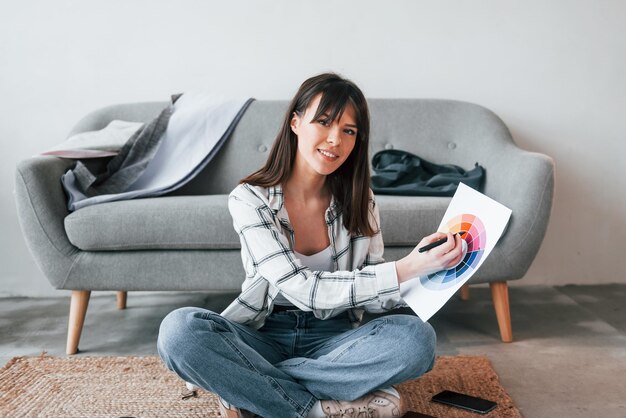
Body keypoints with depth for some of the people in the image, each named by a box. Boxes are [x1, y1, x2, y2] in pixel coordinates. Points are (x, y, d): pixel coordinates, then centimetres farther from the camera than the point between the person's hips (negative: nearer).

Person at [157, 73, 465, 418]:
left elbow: (373, 287, 1)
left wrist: (423, 272, -19)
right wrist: (404, 270, -30)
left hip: (333, 339, 3)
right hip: (262, 336, -3)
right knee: (180, 330, -32)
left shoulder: (359, 201, 1)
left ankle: (246, 388, -20)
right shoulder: (249, 198, -11)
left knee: (416, 337, -28)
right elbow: (304, 290, -22)